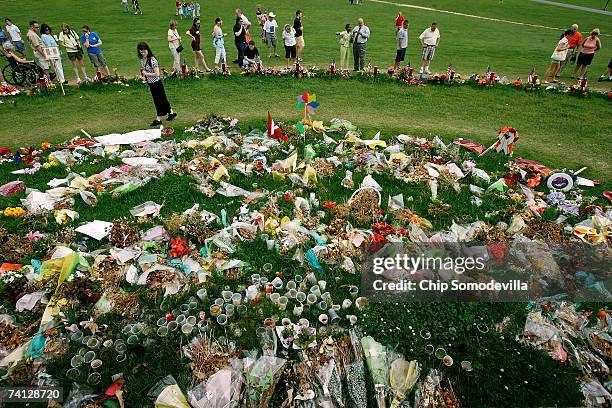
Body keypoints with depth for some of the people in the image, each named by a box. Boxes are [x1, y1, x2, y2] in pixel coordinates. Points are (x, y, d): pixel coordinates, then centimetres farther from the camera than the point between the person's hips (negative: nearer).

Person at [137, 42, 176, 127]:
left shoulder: (152, 60, -20)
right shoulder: (142, 60, 4)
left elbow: (157, 74, -22)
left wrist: (146, 74, -15)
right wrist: (143, 76, 1)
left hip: (156, 83, -8)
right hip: (150, 84, 8)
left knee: (159, 100, 2)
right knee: (162, 99, 15)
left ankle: (158, 119, 8)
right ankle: (171, 113, 29)